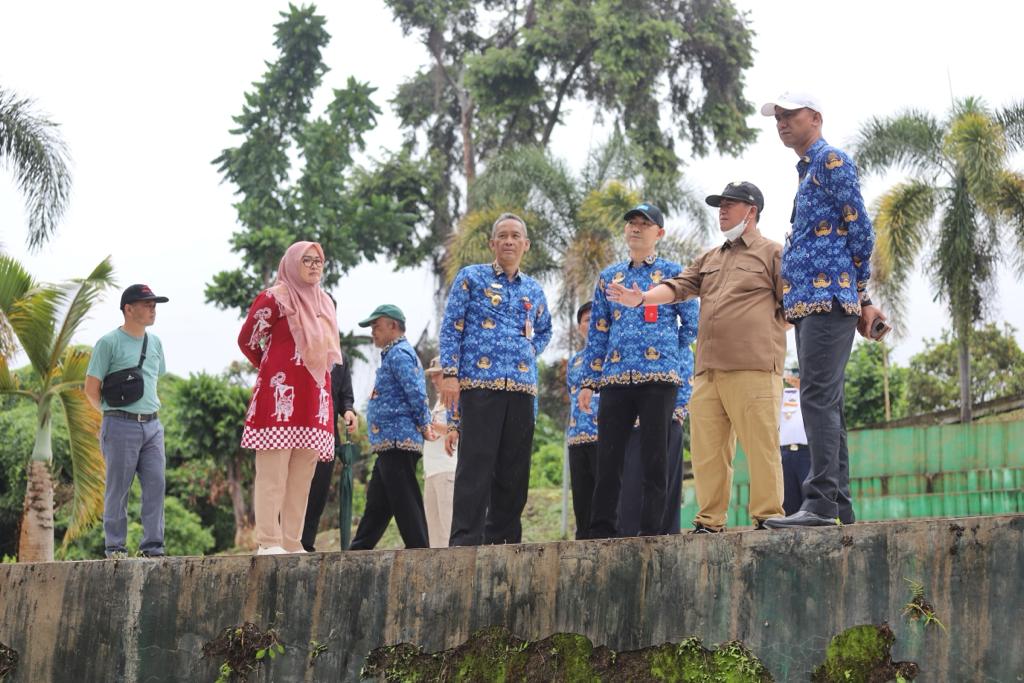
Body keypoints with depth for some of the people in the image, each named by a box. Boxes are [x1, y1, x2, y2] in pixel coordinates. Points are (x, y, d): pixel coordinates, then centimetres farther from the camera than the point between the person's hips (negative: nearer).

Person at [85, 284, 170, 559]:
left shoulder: (155, 342, 14)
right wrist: (112, 413, 5)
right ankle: (115, 547, 7)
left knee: (155, 485, 0)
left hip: (152, 425, 6)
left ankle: (152, 546, 5)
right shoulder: (109, 343, -5)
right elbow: (91, 388, -3)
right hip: (122, 425, -6)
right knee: (118, 488, 0)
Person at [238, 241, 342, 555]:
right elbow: (247, 340, 1)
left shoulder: (324, 303, 19)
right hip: (280, 397, -7)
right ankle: (268, 543, -10)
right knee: (273, 472, -9)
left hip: (314, 397, 7)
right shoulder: (274, 298, -3)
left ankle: (292, 543, 8)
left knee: (302, 476, 5)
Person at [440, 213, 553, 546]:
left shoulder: (534, 290, 18)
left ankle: (502, 539, 12)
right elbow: (451, 327, 0)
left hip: (521, 386, 5)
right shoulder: (471, 277, 5)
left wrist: (531, 351, 12)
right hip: (479, 382, -5)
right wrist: (449, 373, -9)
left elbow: (544, 331, 33)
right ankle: (466, 540, -9)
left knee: (514, 469, 5)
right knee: (475, 465, -10)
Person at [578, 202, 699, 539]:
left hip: (659, 375, -3)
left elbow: (691, 322, 7)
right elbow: (597, 331, 16)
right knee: (608, 455, 1)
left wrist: (667, 352, 6)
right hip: (616, 378, 3)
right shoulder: (609, 277, 17)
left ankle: (651, 529, 1)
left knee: (655, 456, -3)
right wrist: (589, 381, 11)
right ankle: (602, 529, 5)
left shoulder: (672, 273, 7)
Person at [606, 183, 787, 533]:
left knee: (760, 445, -8)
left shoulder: (772, 253, 6)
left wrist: (768, 339, -8)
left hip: (753, 368, -6)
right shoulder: (708, 258, 25)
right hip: (708, 370, 6)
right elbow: (679, 286, 13)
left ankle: (768, 517, -3)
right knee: (706, 449, 4)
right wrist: (642, 299, -3)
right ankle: (709, 522, 9)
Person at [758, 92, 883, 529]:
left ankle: (822, 501, -20)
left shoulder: (832, 161, -4)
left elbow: (860, 229, -10)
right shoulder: (807, 170, 25)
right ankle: (839, 504, 10)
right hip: (808, 302, 10)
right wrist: (861, 299, 17)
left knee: (818, 398, -16)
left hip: (828, 297, -10)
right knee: (824, 402, 8)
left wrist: (858, 293, -3)